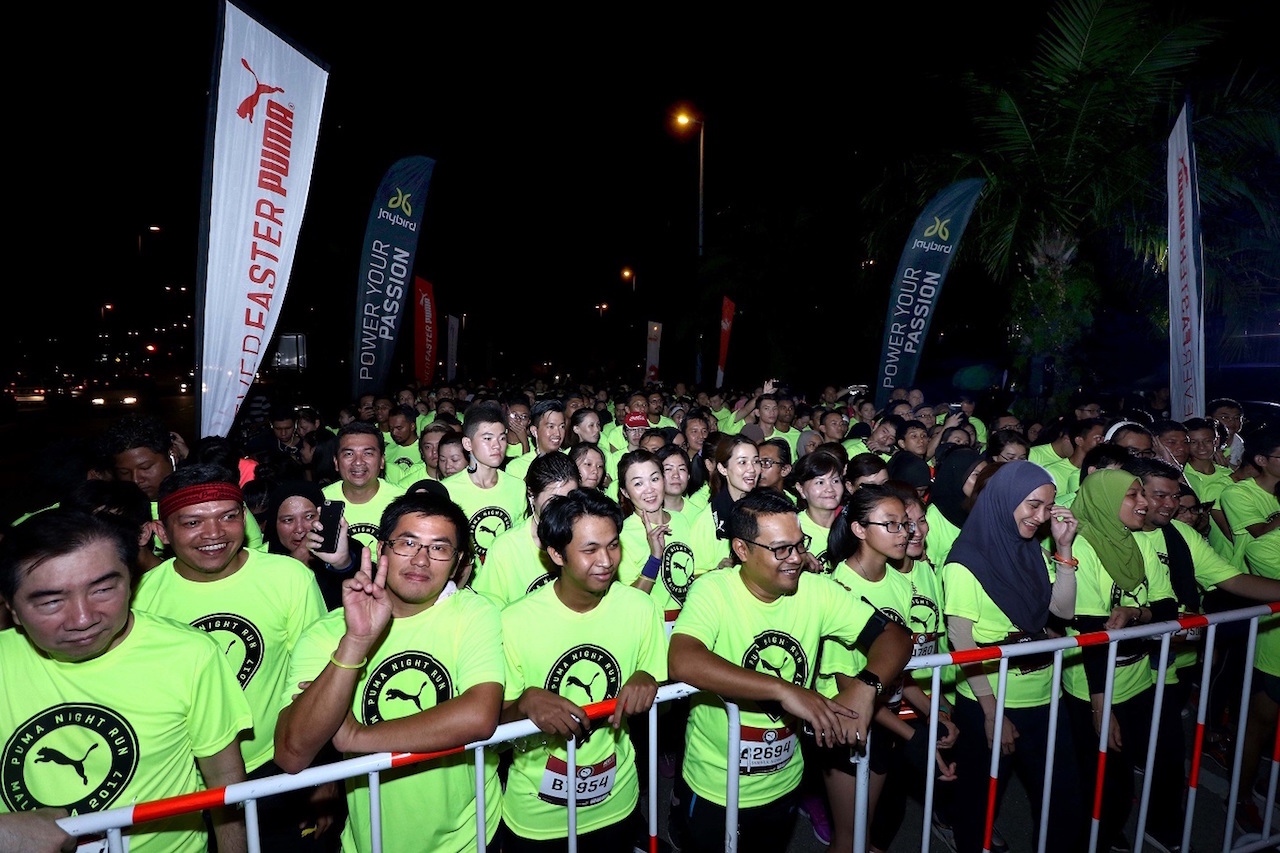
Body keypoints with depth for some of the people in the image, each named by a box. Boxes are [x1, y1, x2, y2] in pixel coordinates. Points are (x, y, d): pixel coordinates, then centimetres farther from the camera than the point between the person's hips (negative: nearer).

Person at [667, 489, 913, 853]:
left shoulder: (816, 590, -10)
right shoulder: (713, 591, -23)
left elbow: (894, 636, -10)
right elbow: (682, 662, -40)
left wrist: (865, 686, -31)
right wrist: (785, 690, -41)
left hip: (783, 785, 5)